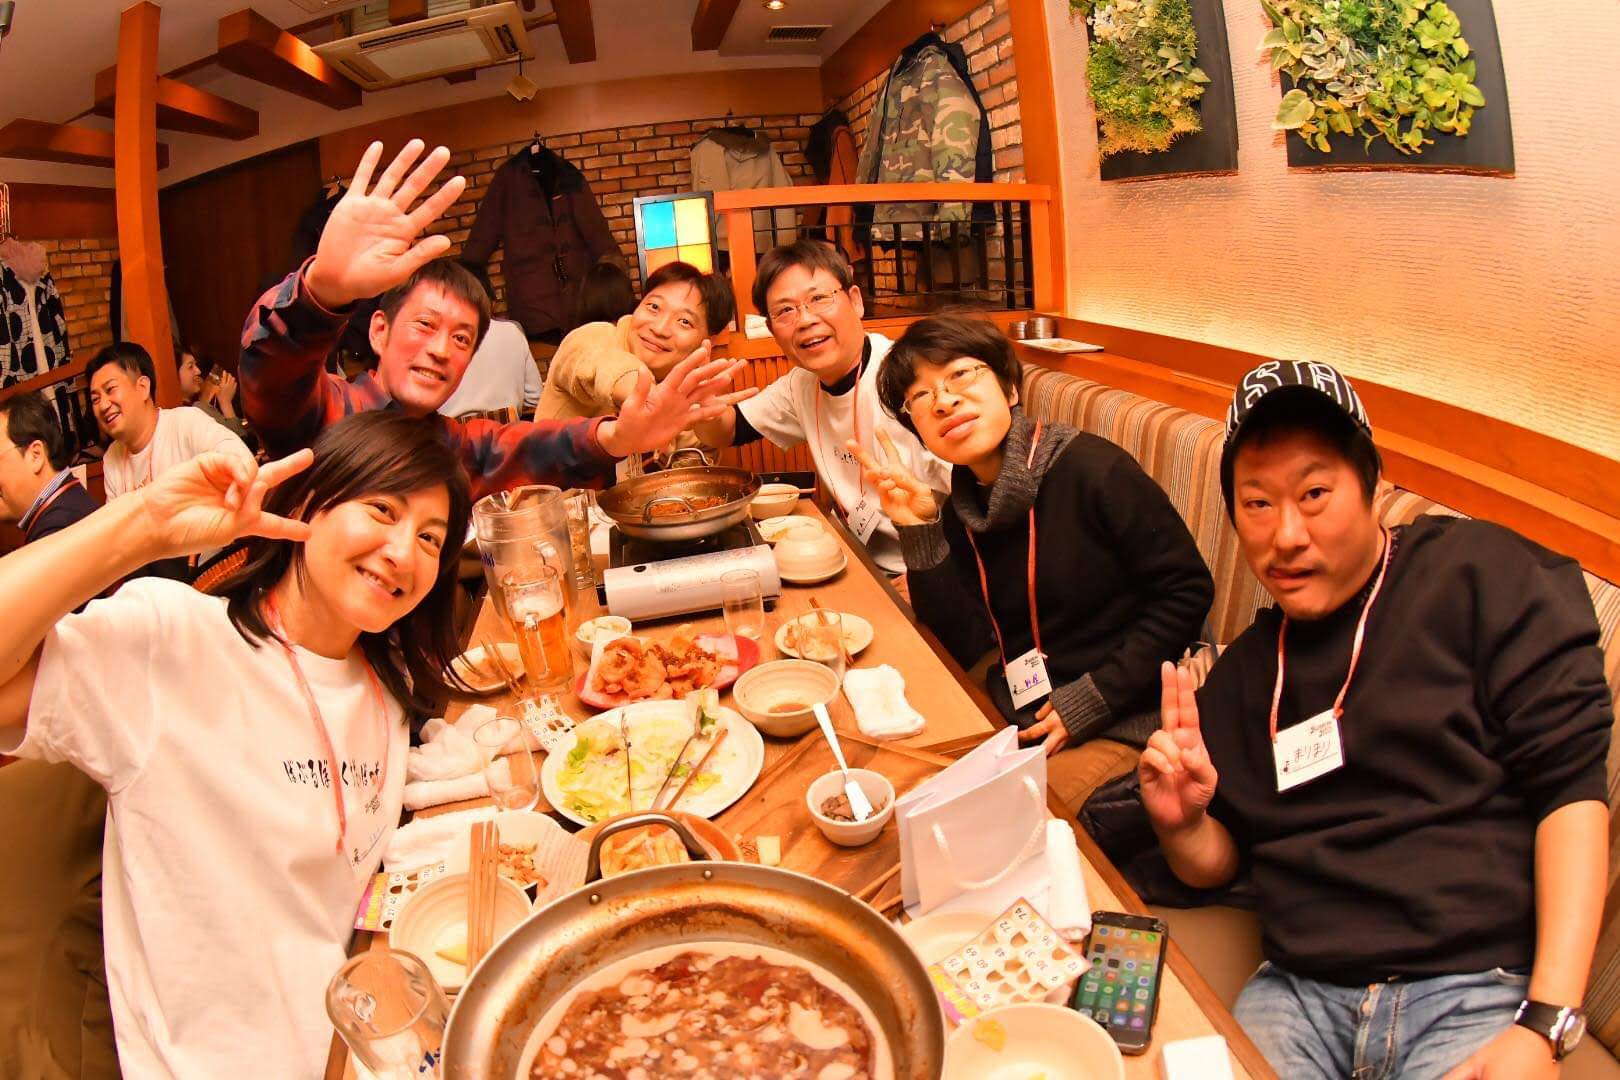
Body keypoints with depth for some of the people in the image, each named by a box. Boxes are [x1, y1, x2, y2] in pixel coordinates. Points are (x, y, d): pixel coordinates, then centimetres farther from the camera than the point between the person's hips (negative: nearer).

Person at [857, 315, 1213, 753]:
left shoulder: (1091, 467, -15)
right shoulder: (959, 513, 2)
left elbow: (1188, 591, -13)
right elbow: (965, 650, -6)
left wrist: (1094, 699, -17)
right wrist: (919, 532, -14)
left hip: (1122, 721, -4)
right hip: (1025, 716, 4)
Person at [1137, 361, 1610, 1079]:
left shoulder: (1477, 574, -1)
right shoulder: (1244, 670, 12)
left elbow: (1572, 784, -8)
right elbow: (1216, 867, 17)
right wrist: (1181, 825, -7)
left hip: (1477, 992, -2)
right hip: (1298, 989, 3)